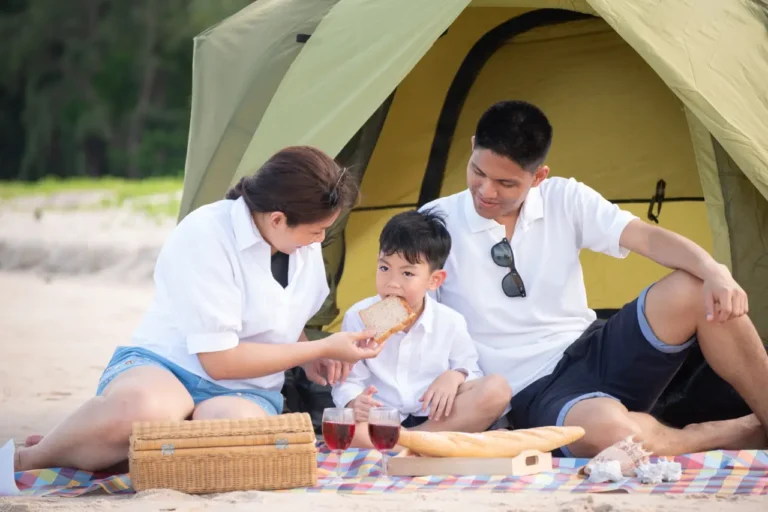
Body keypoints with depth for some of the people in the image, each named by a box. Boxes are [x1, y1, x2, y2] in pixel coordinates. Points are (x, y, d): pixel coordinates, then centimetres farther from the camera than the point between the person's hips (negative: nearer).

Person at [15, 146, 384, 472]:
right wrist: (323, 348, -14)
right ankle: (31, 459, -17)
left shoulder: (304, 243, 2)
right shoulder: (205, 236, -20)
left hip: (244, 391, 5)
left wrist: (309, 359, 1)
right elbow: (218, 359, -19)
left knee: (239, 423, -38)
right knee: (145, 407, -45)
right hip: (162, 369, -5)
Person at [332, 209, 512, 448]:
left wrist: (456, 376, -13)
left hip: (434, 419, 3)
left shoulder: (450, 323, 3)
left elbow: (471, 373, 12)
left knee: (497, 388, -23)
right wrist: (355, 403, -23)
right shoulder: (358, 317, 0)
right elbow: (348, 381, 1)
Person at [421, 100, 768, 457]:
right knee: (606, 429, -40)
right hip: (535, 391, -4)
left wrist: (713, 271, -28)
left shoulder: (565, 199, 2)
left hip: (595, 353, 4)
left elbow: (647, 237, -8)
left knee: (696, 289, -22)